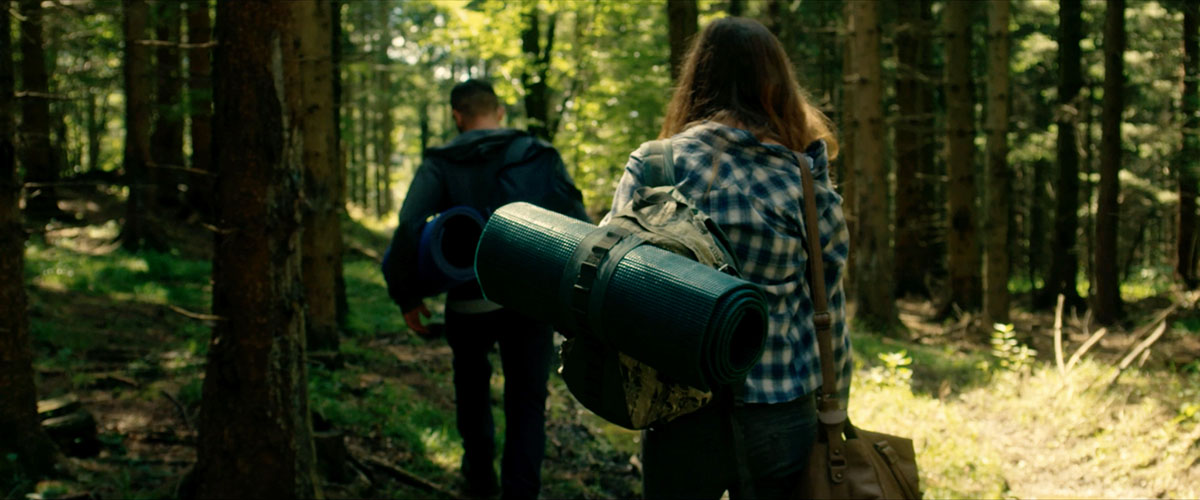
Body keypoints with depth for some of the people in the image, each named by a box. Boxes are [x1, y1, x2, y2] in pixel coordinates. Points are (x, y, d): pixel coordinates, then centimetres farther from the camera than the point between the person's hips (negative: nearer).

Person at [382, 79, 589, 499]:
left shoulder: (441, 165, -2)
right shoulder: (541, 157, 3)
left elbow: (408, 228, -16)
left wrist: (406, 296, -7)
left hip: (470, 303, 0)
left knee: (472, 385, 25)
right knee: (526, 402, 10)